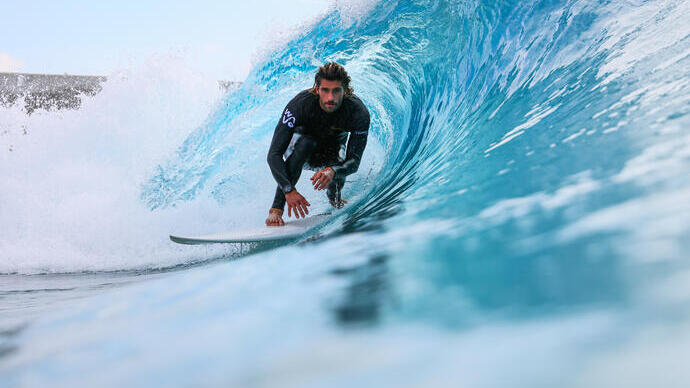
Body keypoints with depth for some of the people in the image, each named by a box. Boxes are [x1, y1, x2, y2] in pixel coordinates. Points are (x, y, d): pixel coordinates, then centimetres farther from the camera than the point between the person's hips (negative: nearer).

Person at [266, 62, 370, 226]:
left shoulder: (358, 113, -31)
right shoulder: (301, 104, -35)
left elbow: (354, 161, -31)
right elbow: (274, 154, -37)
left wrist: (332, 171, -54)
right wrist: (289, 190, -50)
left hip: (331, 152, 1)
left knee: (338, 170, -32)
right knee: (304, 142, -36)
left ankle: (334, 196, 7)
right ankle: (276, 210, -34)